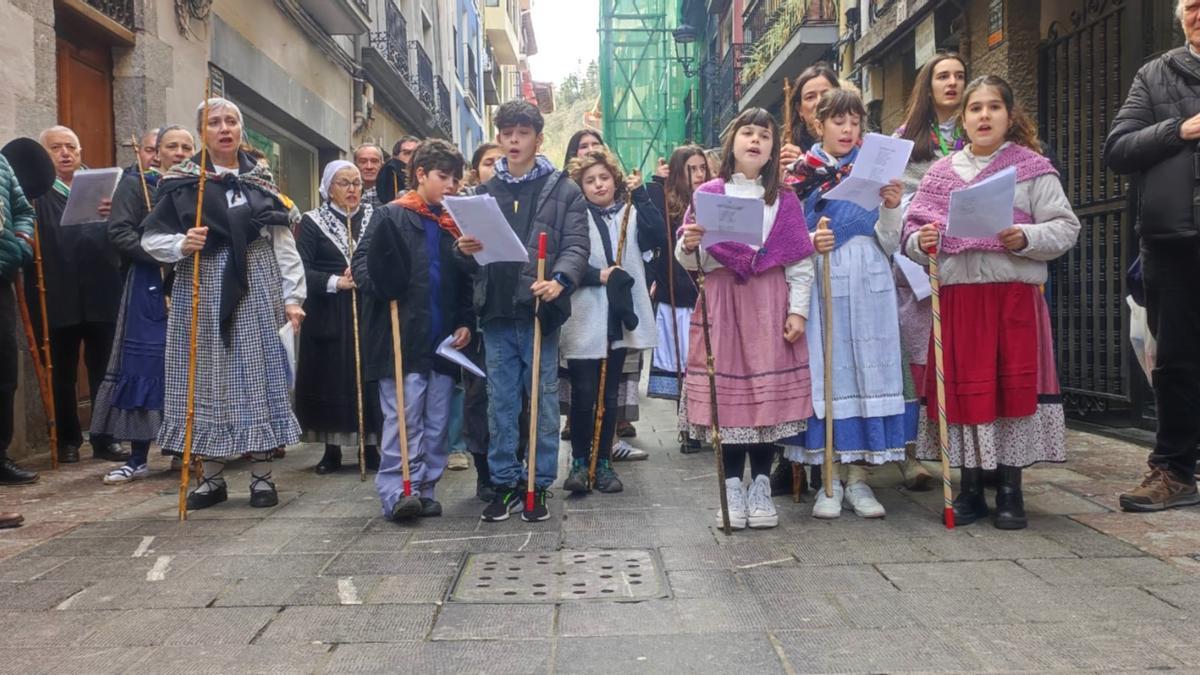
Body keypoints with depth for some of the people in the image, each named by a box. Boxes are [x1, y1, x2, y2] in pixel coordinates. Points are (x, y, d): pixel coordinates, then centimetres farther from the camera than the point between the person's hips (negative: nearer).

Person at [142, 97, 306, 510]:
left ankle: (262, 475, 10)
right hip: (202, 291, 0)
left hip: (256, 291, 0)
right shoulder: (181, 182, 4)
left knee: (258, 375, 1)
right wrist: (181, 245, -18)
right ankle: (212, 476, 16)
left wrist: (292, 296, -3)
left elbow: (283, 243, 4)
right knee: (208, 377, 4)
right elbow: (151, 238, 3)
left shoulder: (261, 180, 7)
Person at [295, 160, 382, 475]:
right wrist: (335, 282, -19)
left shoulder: (375, 218, 8)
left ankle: (370, 445, 11)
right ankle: (332, 449, 13)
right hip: (328, 314, -1)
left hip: (369, 311, 1)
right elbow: (301, 270, -7)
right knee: (330, 378, 3)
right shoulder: (312, 222, 1)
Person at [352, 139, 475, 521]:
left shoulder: (454, 224, 16)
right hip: (403, 337, -5)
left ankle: (425, 489, 17)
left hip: (443, 340, 6)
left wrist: (466, 322, 7)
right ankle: (396, 491, -2)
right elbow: (363, 263, -5)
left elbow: (465, 281, 18)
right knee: (403, 417, -6)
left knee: (437, 421, 8)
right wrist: (380, 286, -24)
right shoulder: (392, 217, 0)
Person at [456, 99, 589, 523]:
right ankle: (504, 483, 19)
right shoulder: (484, 192, 15)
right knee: (500, 402, 9)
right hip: (496, 311, 4)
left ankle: (539, 484, 15)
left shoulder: (563, 189, 4)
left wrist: (560, 280, -24)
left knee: (543, 400, 4)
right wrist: (465, 249, -6)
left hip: (539, 310, -3)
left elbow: (576, 245, -5)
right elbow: (472, 246, 18)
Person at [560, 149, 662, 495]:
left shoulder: (632, 214, 9)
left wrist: (641, 196, -11)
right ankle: (579, 462, 14)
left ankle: (603, 463, 21)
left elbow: (659, 238, -9)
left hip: (618, 317, 3)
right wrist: (599, 275, -18)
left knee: (609, 395, 11)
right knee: (583, 395, 0)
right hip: (584, 320, -3)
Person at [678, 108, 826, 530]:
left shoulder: (784, 199, 10)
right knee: (726, 391, 0)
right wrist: (688, 245, -18)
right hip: (722, 303, -1)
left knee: (770, 393, 0)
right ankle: (732, 487, 11)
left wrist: (798, 310, -4)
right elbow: (688, 263, 3)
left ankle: (761, 486, 13)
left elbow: (801, 261, 5)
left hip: (770, 304, 1)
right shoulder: (707, 194, 6)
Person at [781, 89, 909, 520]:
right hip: (821, 285, -2)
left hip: (868, 286, 2)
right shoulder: (803, 176, 7)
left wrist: (891, 208, -9)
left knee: (868, 369, 0)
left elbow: (890, 245, 8)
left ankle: (858, 477, 9)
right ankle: (830, 479, 8)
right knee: (825, 371, -2)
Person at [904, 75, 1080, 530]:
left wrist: (1026, 238, -18)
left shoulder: (1031, 167, 4)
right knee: (963, 388, 5)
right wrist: (922, 242, -11)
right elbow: (912, 232, 10)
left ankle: (1010, 490, 13)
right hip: (957, 296, 2)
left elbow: (1066, 228, -1)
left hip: (1015, 294, -2)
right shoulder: (941, 172, 12)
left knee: (1015, 386, 1)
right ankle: (970, 488, 17)